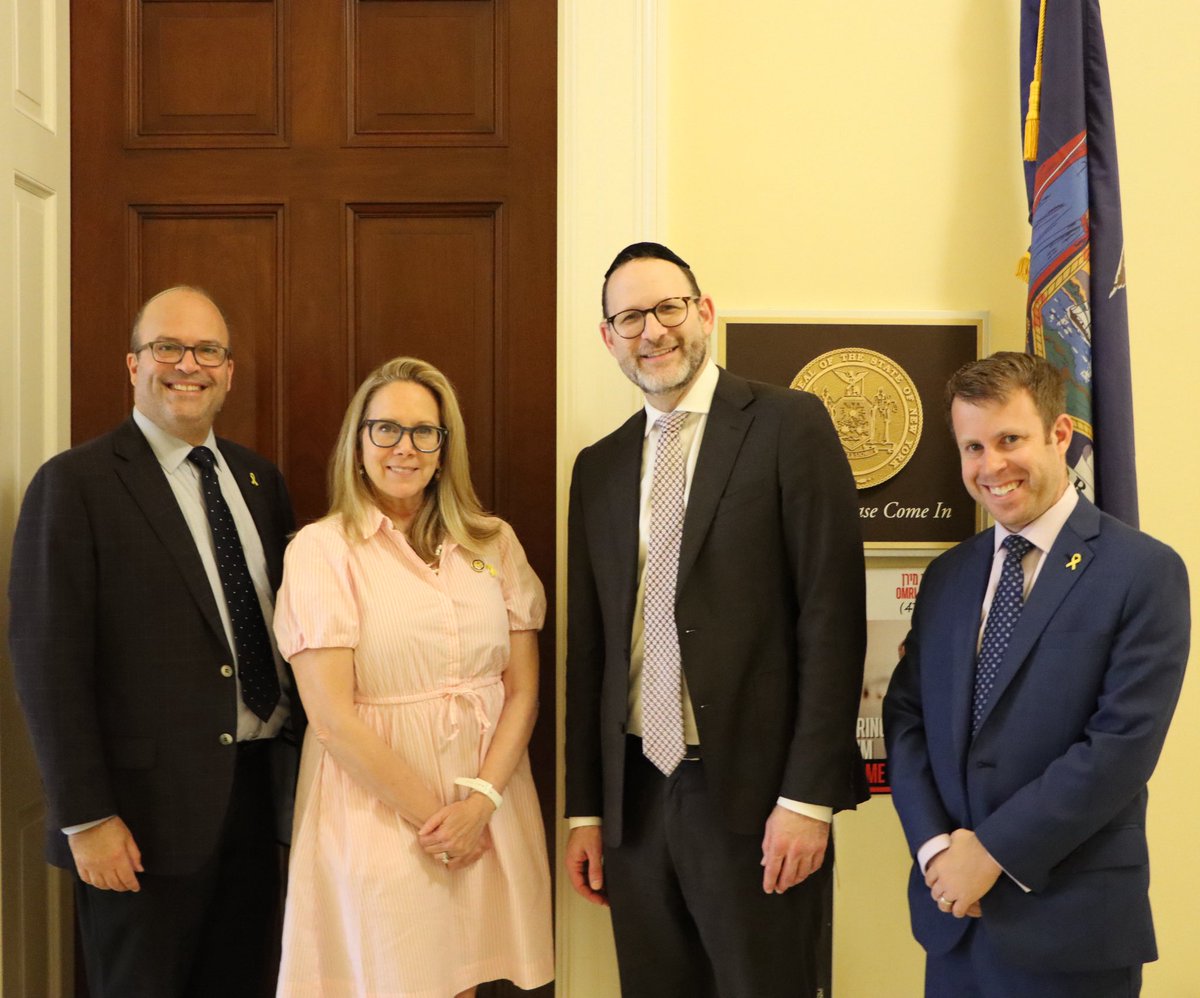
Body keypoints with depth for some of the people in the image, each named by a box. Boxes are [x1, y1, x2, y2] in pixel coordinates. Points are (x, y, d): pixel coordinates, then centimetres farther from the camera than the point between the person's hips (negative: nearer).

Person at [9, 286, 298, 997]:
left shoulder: (260, 479, 10)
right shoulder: (75, 484, -8)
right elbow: (49, 661, -12)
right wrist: (85, 817, -14)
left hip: (261, 794, 6)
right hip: (151, 807, -5)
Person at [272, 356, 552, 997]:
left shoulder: (492, 542, 5)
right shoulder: (321, 549, -6)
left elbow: (523, 689, 3)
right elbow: (331, 716, -10)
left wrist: (481, 801, -10)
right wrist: (429, 817, -9)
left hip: (488, 816, 3)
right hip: (377, 815, -3)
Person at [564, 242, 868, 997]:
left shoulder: (789, 425, -5)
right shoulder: (599, 467, 11)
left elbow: (831, 615, -10)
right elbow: (590, 644, 12)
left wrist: (809, 796, -14)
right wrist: (585, 809, 11)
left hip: (754, 791, -4)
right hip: (635, 795, 5)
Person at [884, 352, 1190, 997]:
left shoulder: (1145, 572, -9)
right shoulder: (947, 577, 8)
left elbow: (1124, 744, -15)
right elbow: (905, 715, 5)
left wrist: (993, 850, -14)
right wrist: (935, 845, -9)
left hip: (1073, 923, -4)